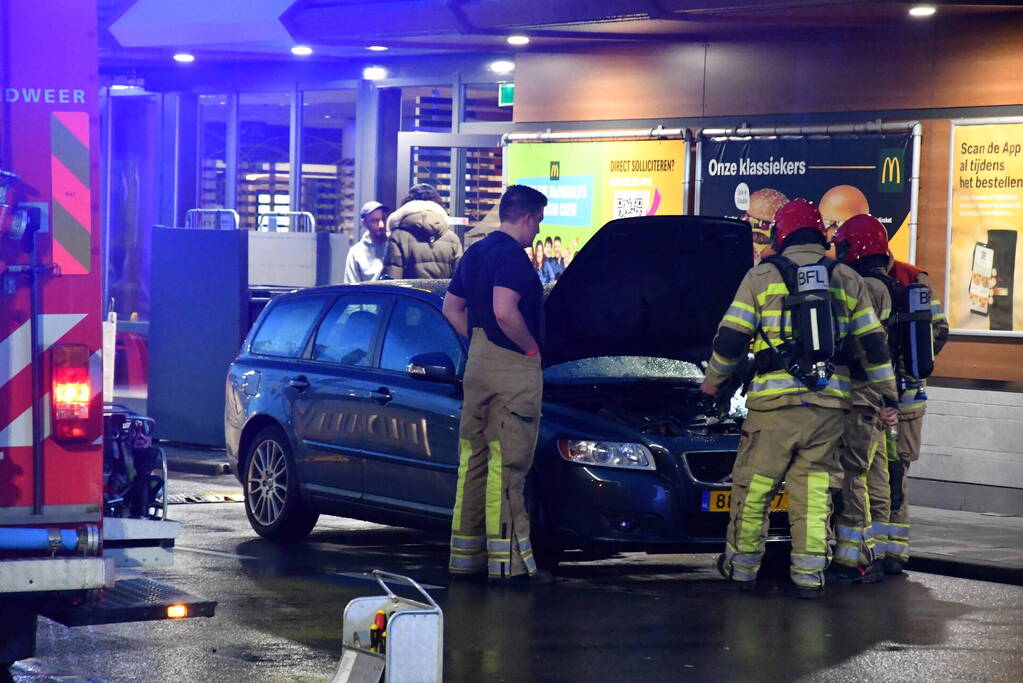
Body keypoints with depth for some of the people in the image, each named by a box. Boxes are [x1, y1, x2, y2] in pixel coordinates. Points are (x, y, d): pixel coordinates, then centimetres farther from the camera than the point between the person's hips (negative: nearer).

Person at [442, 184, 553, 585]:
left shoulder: (476, 253, 15)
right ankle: (508, 562, -6)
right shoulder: (511, 255, -15)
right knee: (507, 464, -7)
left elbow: (451, 306, 23)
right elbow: (505, 311, -28)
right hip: (512, 368, -10)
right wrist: (531, 347, -13)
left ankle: (465, 555, 17)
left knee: (474, 458, 12)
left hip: (479, 362, 10)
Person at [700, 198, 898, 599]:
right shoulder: (847, 280, 12)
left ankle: (742, 566, 16)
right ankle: (809, 575, 3)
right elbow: (872, 344, 14)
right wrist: (888, 395, 22)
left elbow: (731, 338, 3)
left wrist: (713, 379, 20)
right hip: (829, 404, 3)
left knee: (753, 486, 8)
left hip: (775, 401, -3)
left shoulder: (762, 276, 3)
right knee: (814, 491, 6)